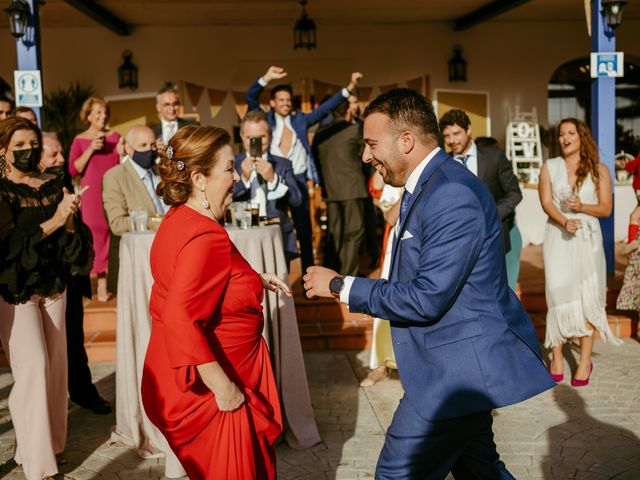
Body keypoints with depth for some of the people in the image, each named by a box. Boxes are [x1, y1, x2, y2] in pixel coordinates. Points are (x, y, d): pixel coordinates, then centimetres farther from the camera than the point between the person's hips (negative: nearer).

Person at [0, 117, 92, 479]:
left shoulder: (54, 186, 6)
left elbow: (74, 237, 3)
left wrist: (70, 218, -18)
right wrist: (52, 221, -24)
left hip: (53, 285, 5)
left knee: (56, 366, 7)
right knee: (34, 367, -10)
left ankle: (49, 442, 24)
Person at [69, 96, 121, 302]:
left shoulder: (115, 136, 10)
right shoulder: (80, 140, 6)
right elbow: (73, 170, -3)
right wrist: (91, 149, -11)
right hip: (91, 194, -1)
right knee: (95, 233, -2)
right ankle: (101, 283, 4)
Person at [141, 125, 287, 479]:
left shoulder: (179, 220, 6)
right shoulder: (207, 237, -25)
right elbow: (180, 320, -33)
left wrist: (253, 279, 14)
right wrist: (223, 387, -28)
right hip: (208, 393, -10)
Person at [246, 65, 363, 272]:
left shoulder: (300, 119, 9)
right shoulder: (266, 119, 5)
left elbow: (325, 108, 3)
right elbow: (250, 97, -7)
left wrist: (349, 88, -7)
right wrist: (266, 78, -23)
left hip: (299, 180, 2)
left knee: (305, 230, 8)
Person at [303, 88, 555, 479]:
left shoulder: (452, 195, -24)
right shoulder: (428, 185, 9)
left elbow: (426, 299, -26)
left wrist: (341, 286, -18)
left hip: (460, 368, -10)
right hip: (460, 360, 10)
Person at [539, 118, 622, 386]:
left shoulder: (599, 170, 6)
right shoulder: (549, 167, 8)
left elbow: (606, 208, 2)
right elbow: (546, 202, -3)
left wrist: (582, 207, -17)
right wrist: (564, 222, -21)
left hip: (587, 238, 0)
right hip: (558, 236, 1)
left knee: (586, 298, -2)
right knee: (558, 296, -4)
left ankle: (585, 362, 3)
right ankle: (557, 359, 1)